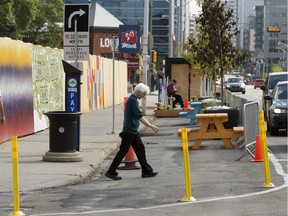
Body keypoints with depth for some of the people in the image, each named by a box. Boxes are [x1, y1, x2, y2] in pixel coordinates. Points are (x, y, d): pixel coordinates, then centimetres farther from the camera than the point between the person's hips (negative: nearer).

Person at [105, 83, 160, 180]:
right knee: (123, 151, -5)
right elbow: (139, 116, -25)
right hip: (129, 131, -10)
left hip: (133, 131, 10)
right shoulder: (133, 100, -17)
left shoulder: (132, 99, 14)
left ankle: (146, 171, 14)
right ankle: (111, 172, 0)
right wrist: (151, 126, -28)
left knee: (140, 149, 10)